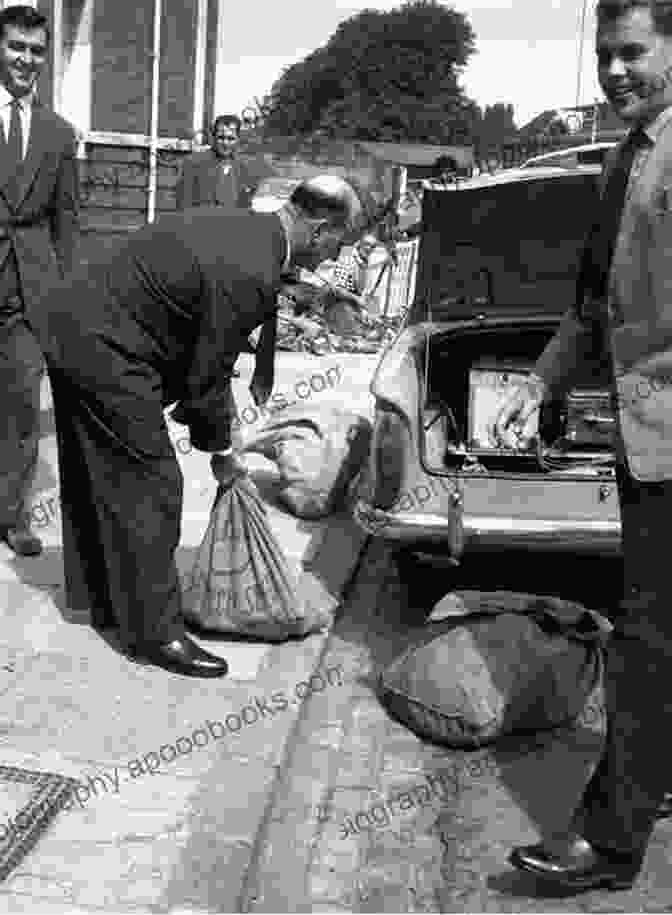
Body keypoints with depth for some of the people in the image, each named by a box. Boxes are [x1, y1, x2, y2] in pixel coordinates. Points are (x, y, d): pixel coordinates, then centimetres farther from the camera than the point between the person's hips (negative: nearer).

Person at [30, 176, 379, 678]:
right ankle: (155, 630, 11)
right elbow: (208, 377, -15)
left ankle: (101, 598, 38)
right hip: (102, 351, -10)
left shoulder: (244, 227, 5)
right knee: (149, 485, -1)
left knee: (98, 476, 21)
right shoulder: (249, 274, -24)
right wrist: (221, 450, 0)